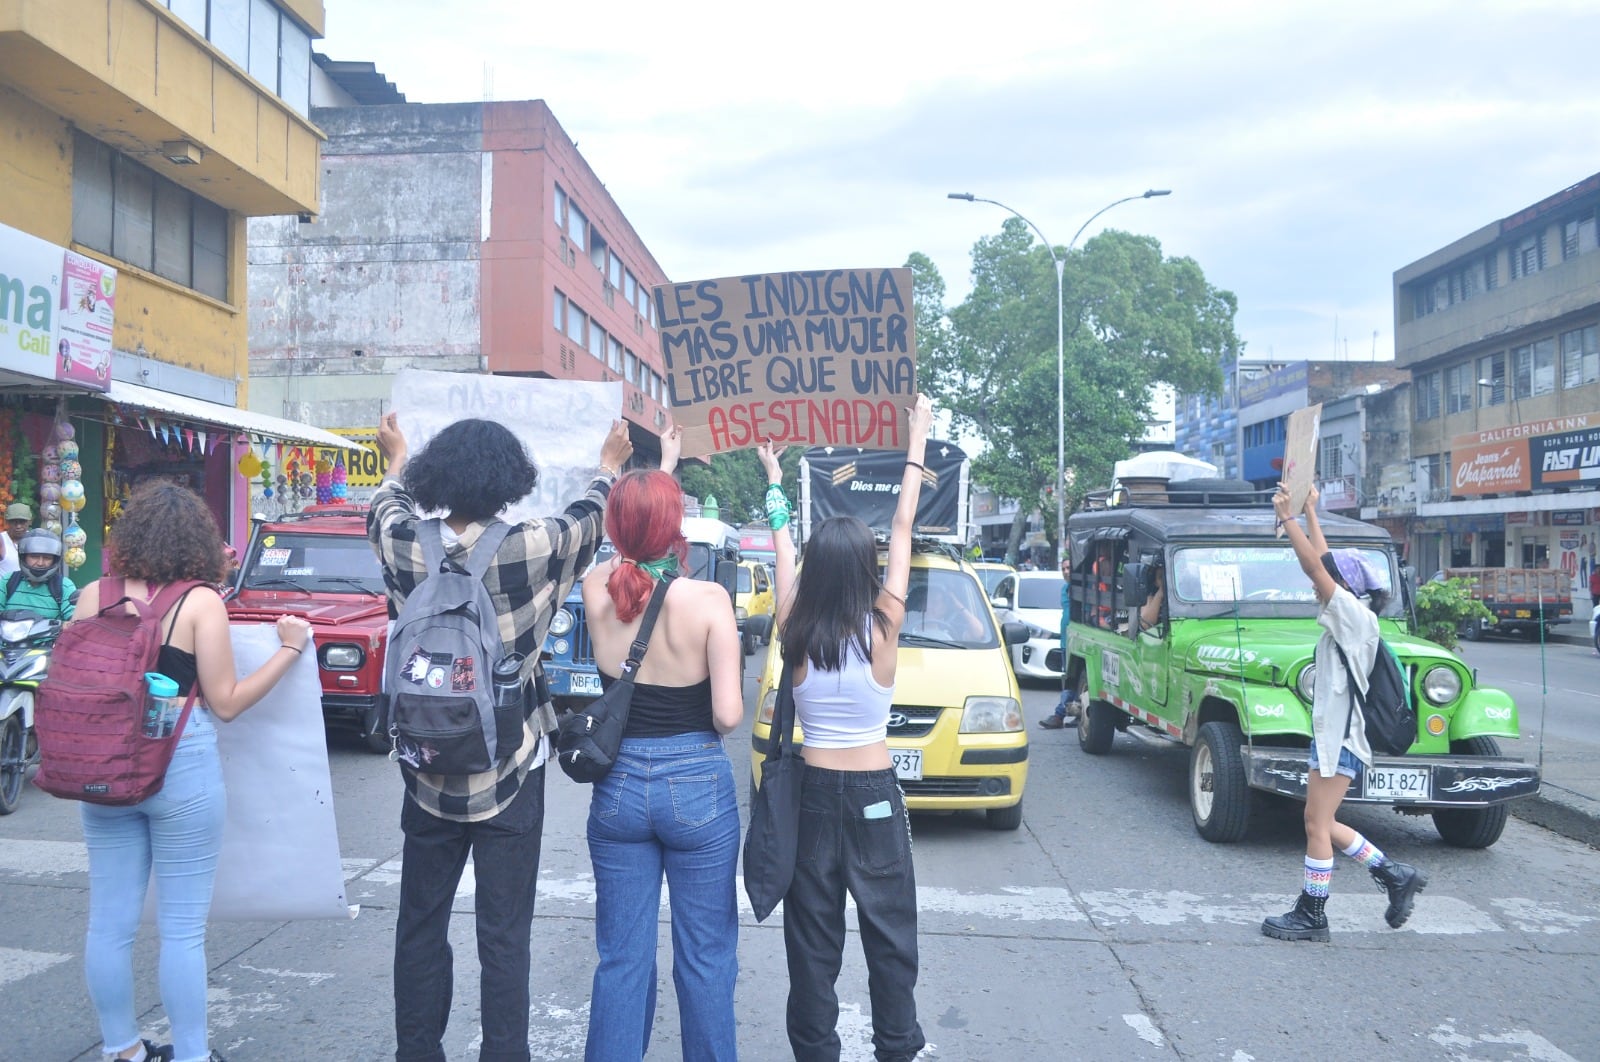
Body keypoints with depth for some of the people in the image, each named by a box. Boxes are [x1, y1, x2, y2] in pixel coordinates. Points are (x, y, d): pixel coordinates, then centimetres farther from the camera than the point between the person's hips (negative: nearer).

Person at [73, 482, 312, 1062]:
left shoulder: (93, 595, 0)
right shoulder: (200, 602, -11)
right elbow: (225, 703, -8)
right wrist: (290, 649, -2)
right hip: (182, 769, -4)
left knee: (109, 919, 16)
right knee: (182, 927, 7)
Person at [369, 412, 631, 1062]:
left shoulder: (403, 547, -8)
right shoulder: (532, 550, -15)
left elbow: (388, 508, 17)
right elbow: (589, 517, 7)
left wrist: (397, 459, 38)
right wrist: (610, 465, 27)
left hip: (429, 775, 3)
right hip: (510, 777, -3)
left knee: (421, 926, 17)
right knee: (504, 937, 6)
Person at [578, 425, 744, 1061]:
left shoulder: (598, 589, -5)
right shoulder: (708, 599, -16)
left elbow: (631, 543, 18)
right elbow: (729, 714, -18)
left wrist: (661, 470, 30)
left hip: (617, 787, 3)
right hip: (697, 787, -3)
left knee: (622, 957, 14)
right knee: (706, 955, 12)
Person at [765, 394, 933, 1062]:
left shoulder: (795, 633, -9)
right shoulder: (882, 629, -14)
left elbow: (782, 548, 7)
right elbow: (903, 529, -4)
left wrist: (775, 482, 22)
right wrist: (916, 447, 6)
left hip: (811, 793, 2)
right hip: (875, 795, -2)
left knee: (813, 936, 12)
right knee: (889, 932, 12)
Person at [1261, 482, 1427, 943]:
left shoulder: (1357, 618, -12)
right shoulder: (1344, 619, 11)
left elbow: (1315, 565, -20)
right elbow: (1322, 563, 21)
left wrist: (1288, 517, -16)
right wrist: (1309, 514, 25)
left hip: (1341, 736, -10)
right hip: (1331, 731, 10)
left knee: (1317, 824, -3)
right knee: (1320, 823, 14)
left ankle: (1311, 915, 6)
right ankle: (1396, 875, 23)